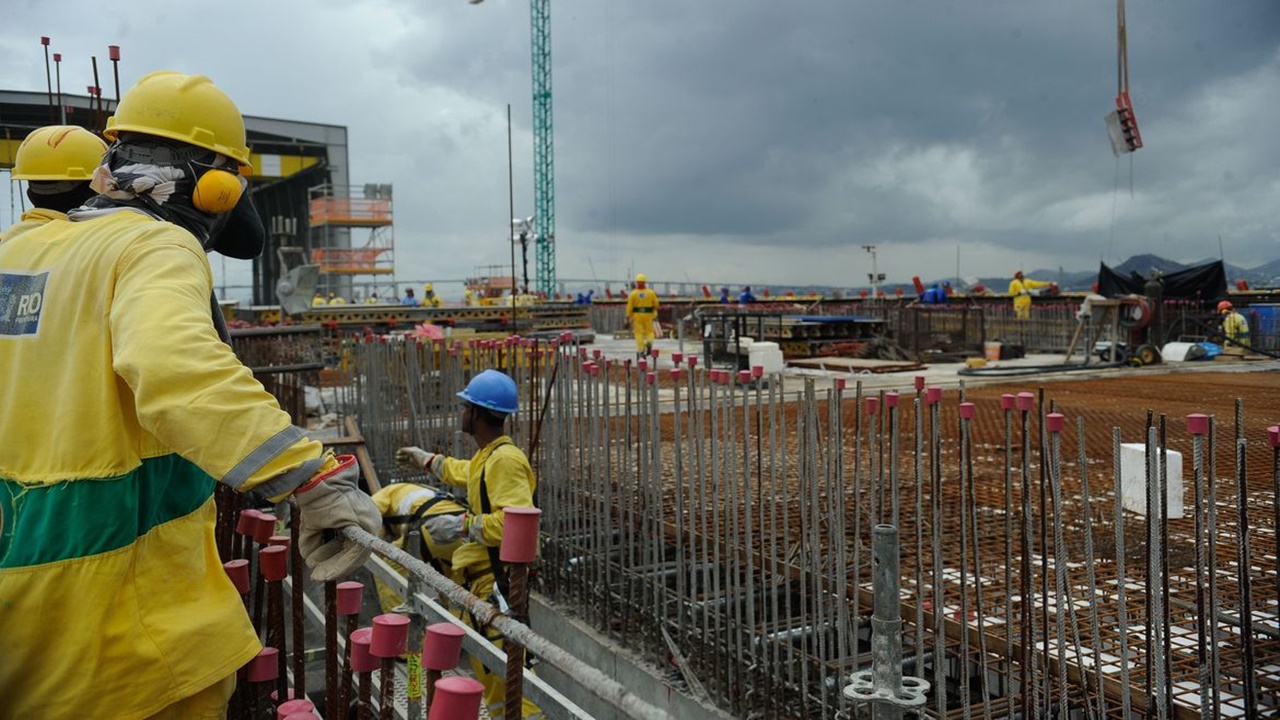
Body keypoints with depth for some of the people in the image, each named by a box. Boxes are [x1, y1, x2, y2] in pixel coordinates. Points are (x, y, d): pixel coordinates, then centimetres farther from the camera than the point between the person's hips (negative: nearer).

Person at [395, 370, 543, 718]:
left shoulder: (505, 460, -18)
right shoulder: (487, 457, 13)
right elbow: (464, 472, 39)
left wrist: (461, 526, -24)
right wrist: (426, 460, 53)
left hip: (498, 582, -11)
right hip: (481, 577, 11)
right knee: (487, 666, 20)